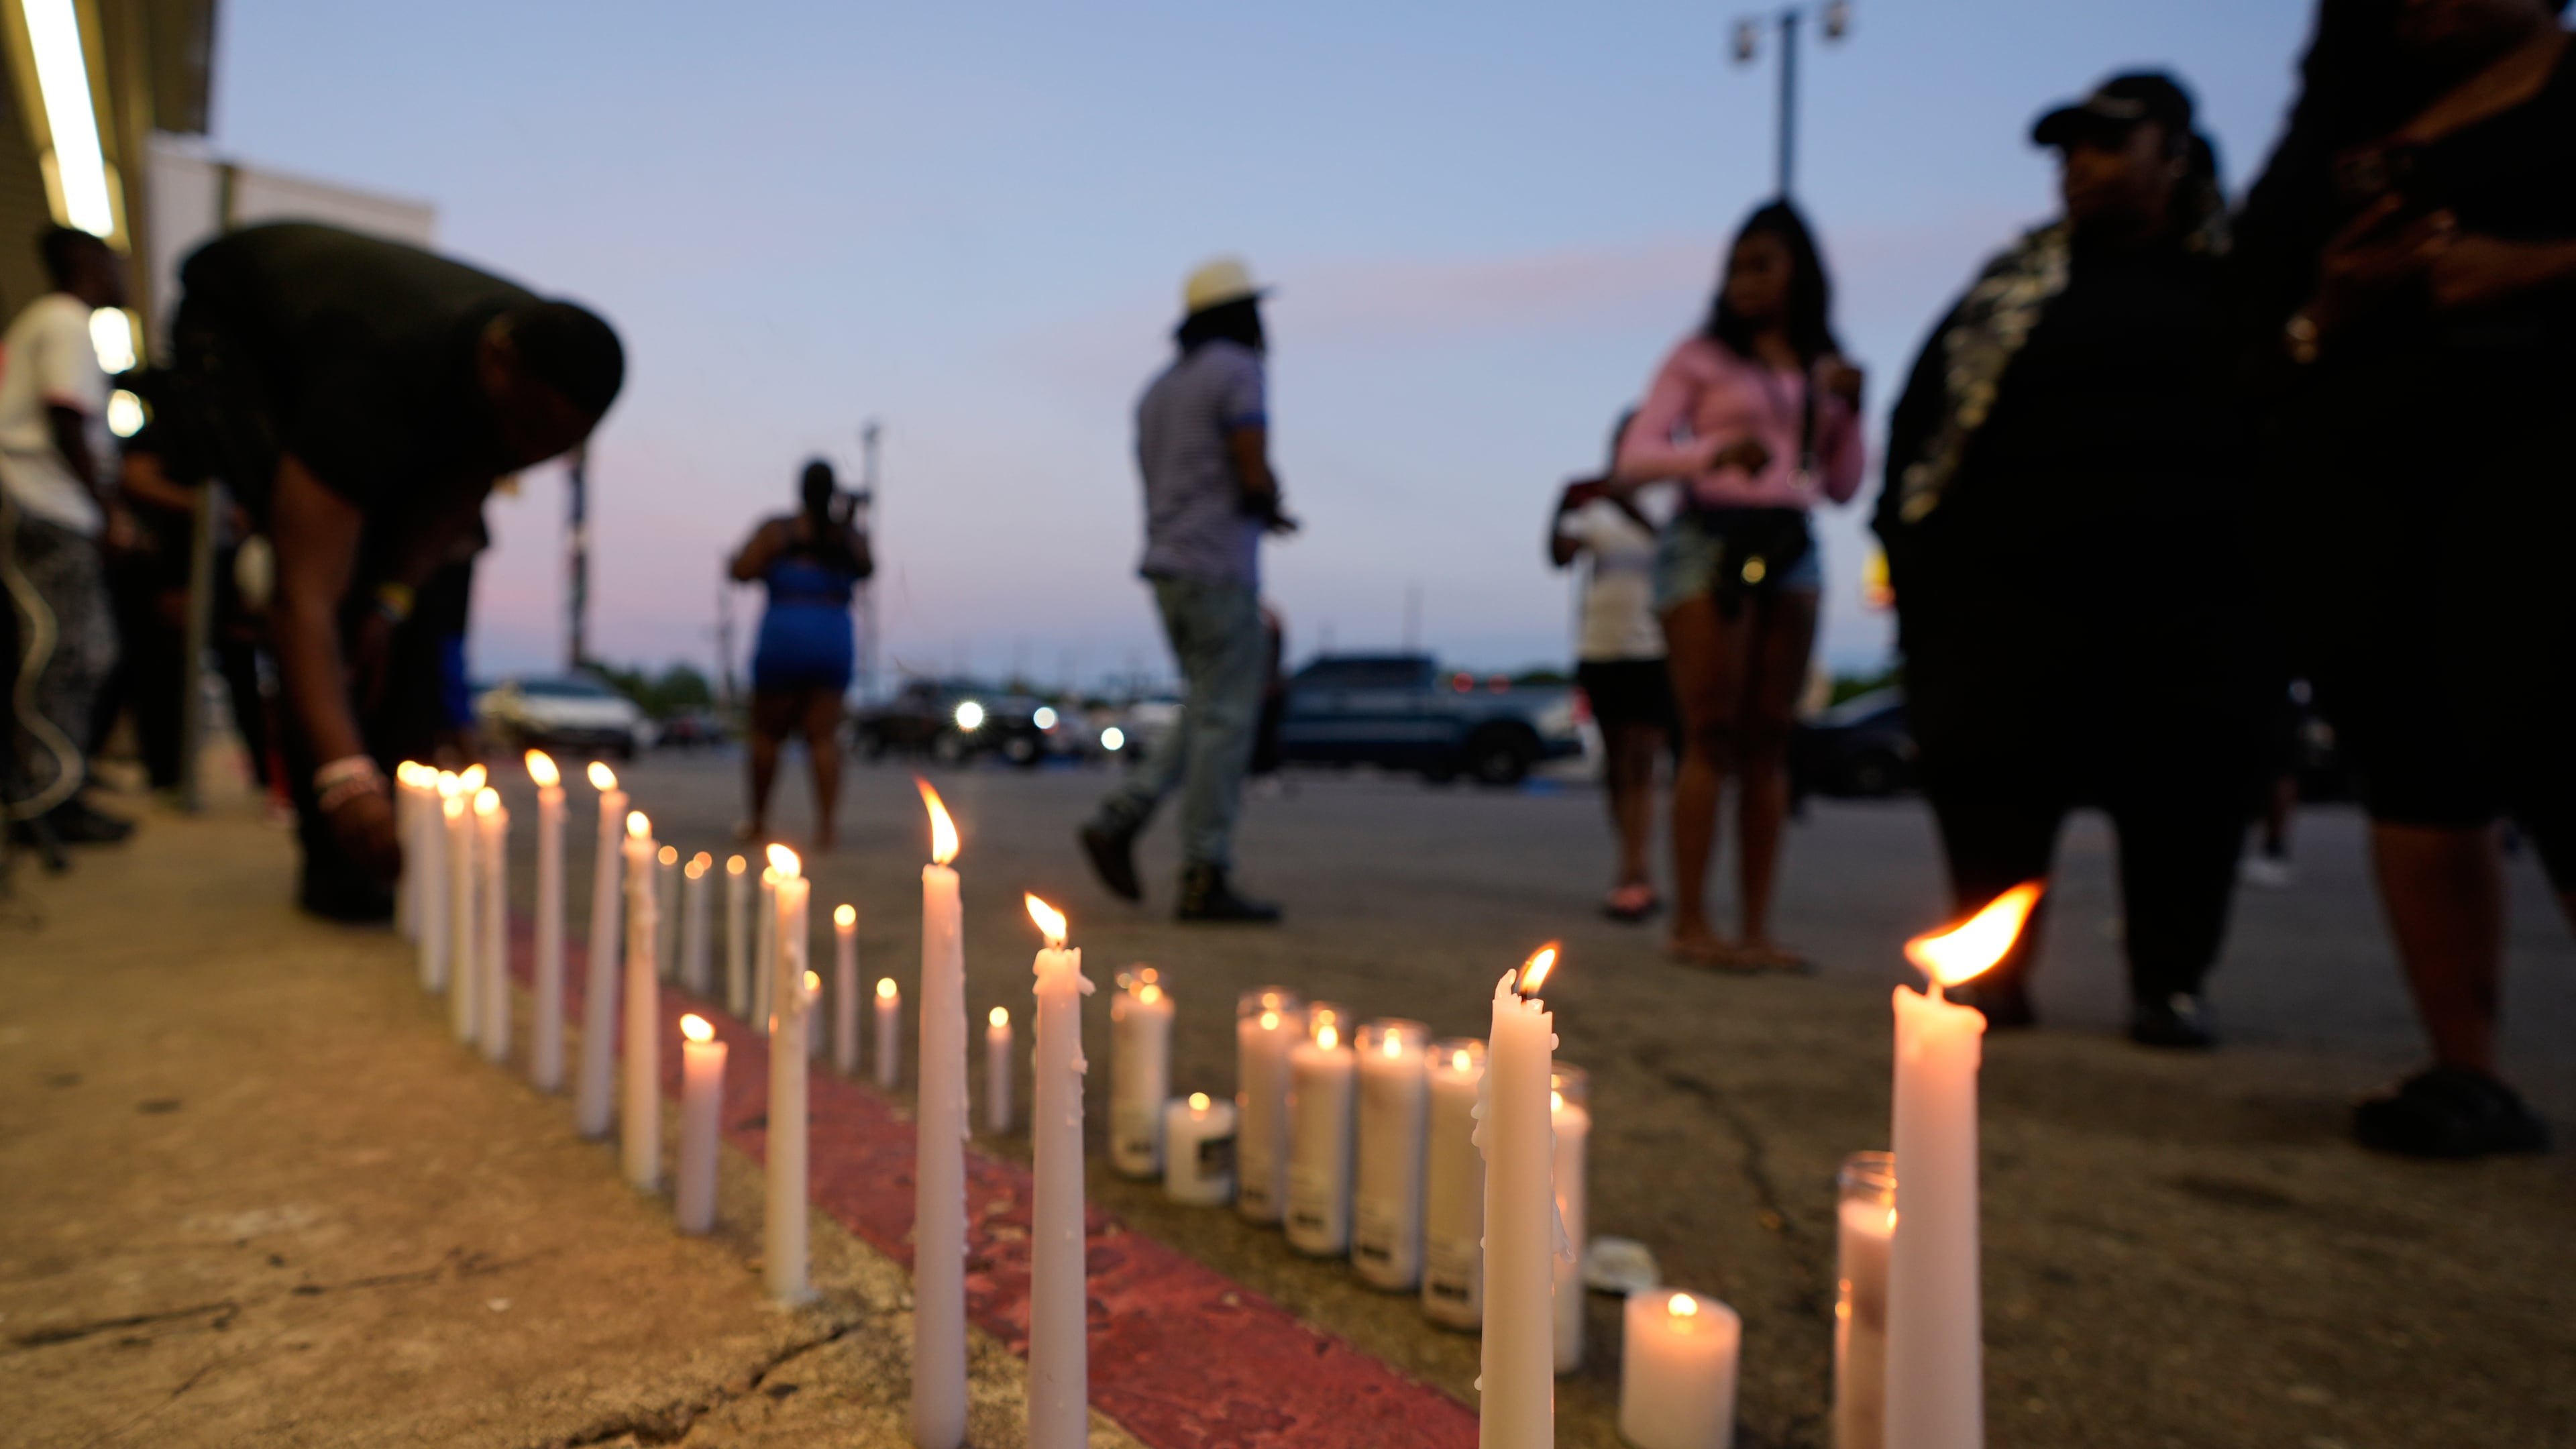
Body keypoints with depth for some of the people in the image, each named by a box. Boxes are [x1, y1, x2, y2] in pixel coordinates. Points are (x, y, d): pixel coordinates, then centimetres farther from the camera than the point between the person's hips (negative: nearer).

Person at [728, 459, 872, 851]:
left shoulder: (777, 530, -4)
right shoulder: (852, 537, 5)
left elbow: (741, 571, -7)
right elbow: (867, 570, 23)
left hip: (784, 641, -2)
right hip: (835, 642, 2)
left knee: (767, 732, 11)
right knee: (824, 736, 1)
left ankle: (758, 822, 19)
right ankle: (825, 826, -8)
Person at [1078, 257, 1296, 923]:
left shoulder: (1157, 392, 21)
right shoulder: (1237, 370, -7)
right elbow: (1256, 480, -16)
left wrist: (1260, 515, 17)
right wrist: (1270, 503, 8)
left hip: (1170, 570, 9)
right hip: (1219, 572, -9)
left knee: (1214, 717, 14)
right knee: (1223, 724, -6)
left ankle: (1119, 821, 3)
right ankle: (1204, 881, -5)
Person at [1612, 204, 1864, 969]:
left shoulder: (1823, 368, 18)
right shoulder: (1702, 355, 5)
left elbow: (1841, 488, 16)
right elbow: (1634, 459, -5)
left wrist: (1850, 411, 1)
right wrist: (1713, 451, -22)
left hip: (1790, 550, 4)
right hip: (1709, 539, -4)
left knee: (1767, 740, 1)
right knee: (1711, 736, -10)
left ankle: (1757, 926, 3)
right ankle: (1690, 923, -7)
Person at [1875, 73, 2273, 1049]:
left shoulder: (2236, 275, 14)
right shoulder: (2016, 281, 17)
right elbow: (1924, 410, 13)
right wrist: (1912, 542, 4)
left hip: (2190, 588, 0)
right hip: (2010, 576, 1)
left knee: (2189, 784, -1)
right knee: (1988, 772, -2)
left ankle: (2171, 983, 14)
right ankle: (1995, 972, 11)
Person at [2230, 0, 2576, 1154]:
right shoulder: (2341, 146, 23)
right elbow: (2266, 344, 18)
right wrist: (2327, 312, -3)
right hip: (2353, 468, 4)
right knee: (2413, 768, -2)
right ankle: (2465, 1074, 2)